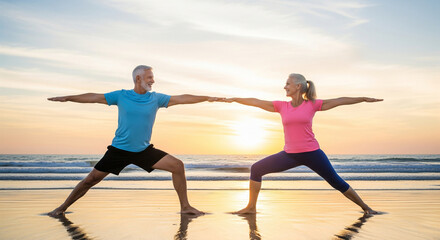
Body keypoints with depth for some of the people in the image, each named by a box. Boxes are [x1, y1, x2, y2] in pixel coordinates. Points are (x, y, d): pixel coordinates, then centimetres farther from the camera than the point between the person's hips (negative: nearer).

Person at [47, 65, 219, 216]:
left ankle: (185, 207, 3)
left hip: (144, 150, 2)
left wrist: (207, 98, -6)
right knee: (91, 179, 0)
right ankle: (63, 207, 24)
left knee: (178, 166, -10)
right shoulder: (121, 96, -2)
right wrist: (67, 98, 2)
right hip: (119, 150, -1)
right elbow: (95, 97, 3)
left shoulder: (156, 98, 1)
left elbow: (181, 99, -2)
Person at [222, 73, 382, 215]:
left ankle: (364, 207, 25)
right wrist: (234, 99, 7)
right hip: (290, 154, 3)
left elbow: (340, 101, 1)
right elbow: (255, 102, 5)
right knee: (256, 169, -2)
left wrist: (364, 99, 1)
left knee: (337, 182, 3)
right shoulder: (281, 106, 3)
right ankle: (251, 207, 12)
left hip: (312, 153, -2)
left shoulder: (312, 104, -2)